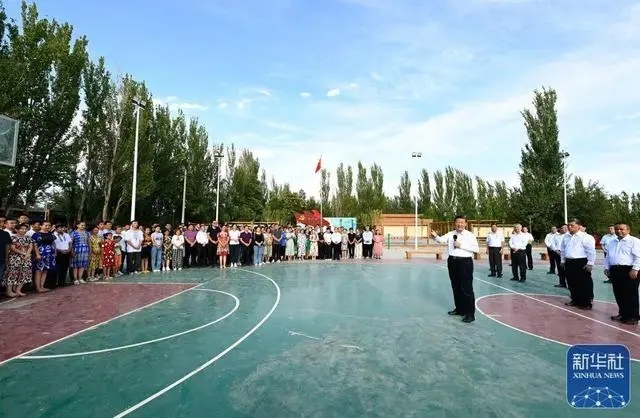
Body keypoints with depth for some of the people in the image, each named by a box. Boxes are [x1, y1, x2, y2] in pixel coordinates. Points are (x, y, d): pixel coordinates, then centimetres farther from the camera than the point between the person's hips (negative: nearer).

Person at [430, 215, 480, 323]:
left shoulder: (470, 235, -4)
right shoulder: (450, 234, 6)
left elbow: (476, 249, -9)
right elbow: (441, 240, -8)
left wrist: (461, 246, -16)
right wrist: (435, 236, -31)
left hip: (465, 262, -5)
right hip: (452, 262, 5)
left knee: (467, 288, -2)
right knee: (456, 287, 15)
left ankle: (470, 314, 6)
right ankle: (459, 309, 30)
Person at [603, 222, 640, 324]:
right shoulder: (611, 242, 17)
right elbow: (608, 256, 20)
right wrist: (607, 268, 13)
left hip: (628, 270, -7)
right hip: (614, 270, 7)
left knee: (630, 295, 0)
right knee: (618, 294, 12)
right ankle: (622, 314, 23)